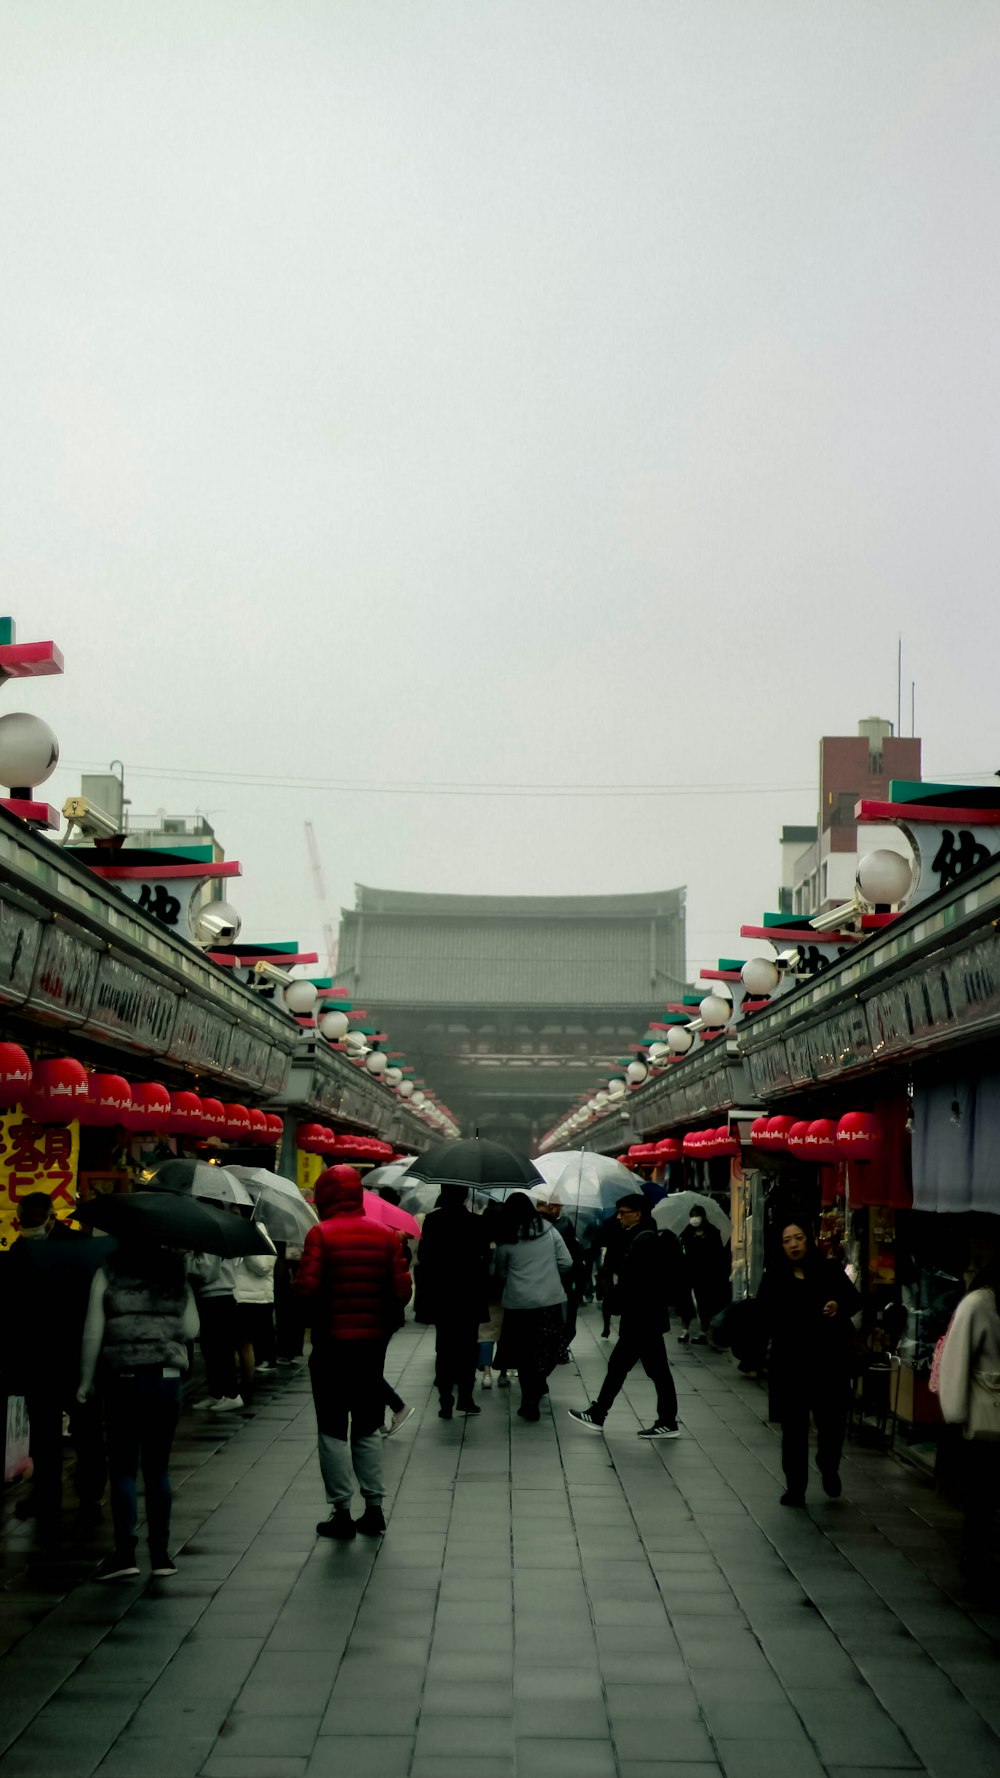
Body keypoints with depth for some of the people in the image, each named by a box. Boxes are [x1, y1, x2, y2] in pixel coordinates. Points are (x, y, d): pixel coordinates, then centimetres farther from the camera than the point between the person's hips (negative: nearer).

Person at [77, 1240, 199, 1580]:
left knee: (123, 1467, 4)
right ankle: (160, 1554, 10)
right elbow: (191, 1329, 2)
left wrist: (86, 1381, 5)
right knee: (158, 1467, 9)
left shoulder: (107, 1273, -2)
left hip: (122, 1381, -2)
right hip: (166, 1379, 2)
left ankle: (125, 1552, -3)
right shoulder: (175, 1272, 4)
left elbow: (93, 1332, -3)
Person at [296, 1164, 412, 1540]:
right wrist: (385, 1322, 11)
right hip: (373, 1342, 4)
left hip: (331, 1343, -4)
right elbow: (402, 1290, -3)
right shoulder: (386, 1235, 1)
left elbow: (307, 1287, -19)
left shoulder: (321, 1234, -11)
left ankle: (341, 1512, 4)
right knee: (367, 1428, 16)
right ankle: (374, 1508, 15)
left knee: (333, 1430, 5)